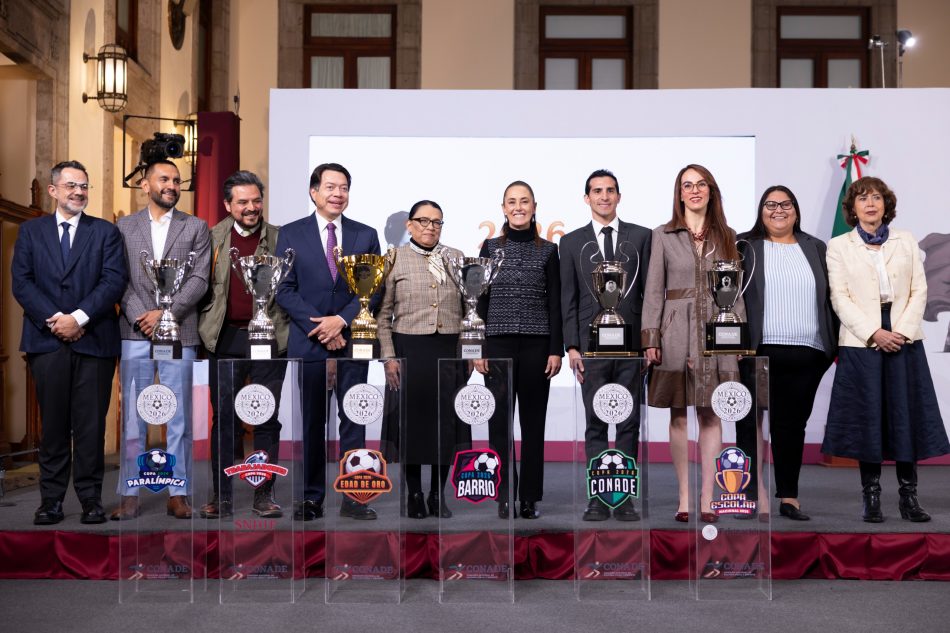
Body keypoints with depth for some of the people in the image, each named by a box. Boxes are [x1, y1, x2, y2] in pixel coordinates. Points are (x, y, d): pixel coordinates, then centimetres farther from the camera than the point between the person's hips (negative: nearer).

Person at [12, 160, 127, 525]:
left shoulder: (106, 232, 9)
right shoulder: (31, 231, 13)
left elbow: (114, 281, -2)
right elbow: (21, 282, 3)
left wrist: (79, 317, -12)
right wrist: (54, 319, -10)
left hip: (94, 341, -1)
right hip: (47, 342, 1)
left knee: (91, 424, 0)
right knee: (53, 424, 5)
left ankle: (90, 498, 8)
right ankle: (52, 499, 12)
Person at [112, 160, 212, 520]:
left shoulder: (196, 228, 10)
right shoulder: (124, 227, 12)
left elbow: (199, 280, 0)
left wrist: (165, 313, -11)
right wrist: (142, 317, -9)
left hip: (179, 332, 0)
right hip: (135, 332, 1)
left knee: (179, 418, 2)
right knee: (133, 417, 3)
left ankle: (178, 494, 9)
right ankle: (130, 496, 8)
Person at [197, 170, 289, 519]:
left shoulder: (280, 238, 4)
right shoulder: (212, 238, 7)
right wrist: (204, 329, -1)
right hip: (225, 339, 1)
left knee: (267, 418, 4)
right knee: (223, 418, 5)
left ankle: (265, 494, 13)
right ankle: (222, 496, 13)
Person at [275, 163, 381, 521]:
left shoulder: (366, 235, 9)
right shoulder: (291, 234, 6)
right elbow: (284, 289, 0)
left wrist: (342, 320, -11)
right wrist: (320, 327, -10)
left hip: (351, 339, 1)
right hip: (307, 341, -1)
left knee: (354, 421, 2)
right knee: (311, 422, 5)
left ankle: (354, 498, 8)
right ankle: (311, 498, 12)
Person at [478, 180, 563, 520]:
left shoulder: (548, 250, 6)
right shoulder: (490, 247, 7)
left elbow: (555, 303, 4)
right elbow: (481, 300, 5)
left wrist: (556, 349, -3)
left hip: (537, 343, 0)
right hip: (499, 342, 0)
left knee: (533, 420, 4)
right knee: (499, 419, 1)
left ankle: (531, 497, 12)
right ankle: (505, 495, 10)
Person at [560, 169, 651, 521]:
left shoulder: (641, 237, 8)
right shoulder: (572, 242, 9)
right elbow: (568, 298, 6)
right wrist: (571, 346, -2)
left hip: (631, 343, 0)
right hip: (591, 343, 0)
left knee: (629, 423, 3)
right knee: (595, 423, 3)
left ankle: (624, 498, 9)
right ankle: (599, 499, 9)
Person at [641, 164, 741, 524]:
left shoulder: (726, 237, 10)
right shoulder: (663, 235, 4)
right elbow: (653, 290, 1)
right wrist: (650, 338, -6)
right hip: (677, 332, -1)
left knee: (711, 414, 2)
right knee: (678, 415, 2)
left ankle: (707, 499, 6)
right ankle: (684, 497, 8)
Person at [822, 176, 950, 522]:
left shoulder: (907, 242, 12)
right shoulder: (838, 246, 6)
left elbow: (919, 290, 5)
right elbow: (840, 298, -3)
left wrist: (903, 331, -10)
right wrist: (874, 333, -14)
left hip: (905, 339, 2)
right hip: (860, 342, -2)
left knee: (907, 415, 2)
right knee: (866, 417, 0)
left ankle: (909, 497, 11)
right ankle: (871, 497, 8)